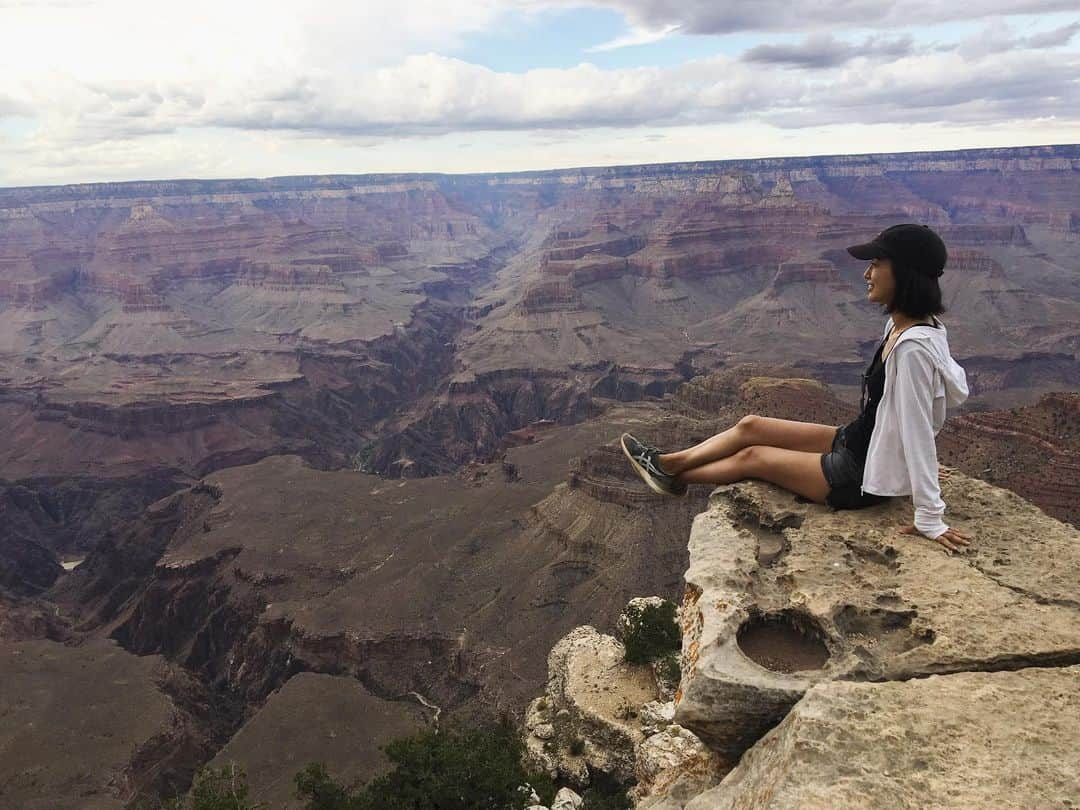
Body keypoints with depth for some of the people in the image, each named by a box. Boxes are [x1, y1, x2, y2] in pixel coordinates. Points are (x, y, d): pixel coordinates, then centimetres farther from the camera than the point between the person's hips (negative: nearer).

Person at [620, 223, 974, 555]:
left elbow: (918, 432, -28)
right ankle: (668, 462, 23)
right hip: (858, 444, 8)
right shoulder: (902, 325, -2)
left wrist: (930, 520, -22)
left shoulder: (914, 346, -31)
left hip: (867, 478, -8)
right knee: (750, 425, 8)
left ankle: (675, 477, 28)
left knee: (752, 457, 3)